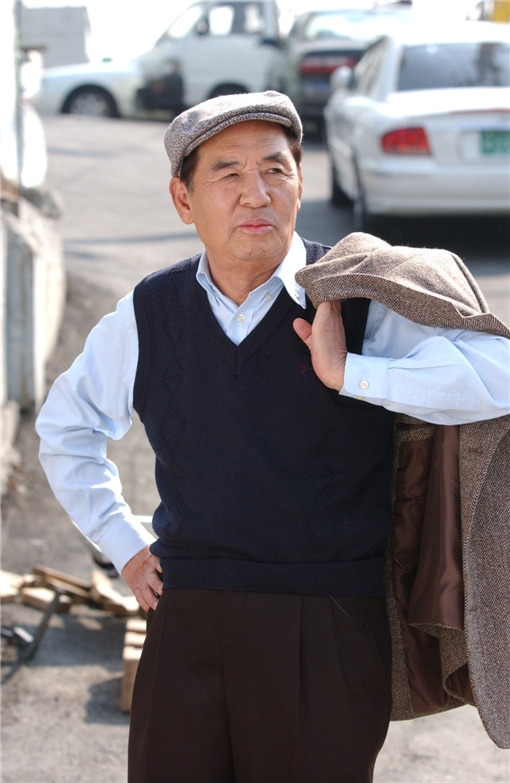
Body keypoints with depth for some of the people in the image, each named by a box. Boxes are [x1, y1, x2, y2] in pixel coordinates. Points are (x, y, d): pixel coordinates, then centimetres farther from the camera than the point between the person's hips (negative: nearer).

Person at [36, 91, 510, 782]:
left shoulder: (363, 304, -5)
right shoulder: (147, 315, 6)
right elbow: (65, 427, 24)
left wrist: (346, 372, -20)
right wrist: (124, 546, 16)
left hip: (327, 628, -3)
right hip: (185, 620, 3)